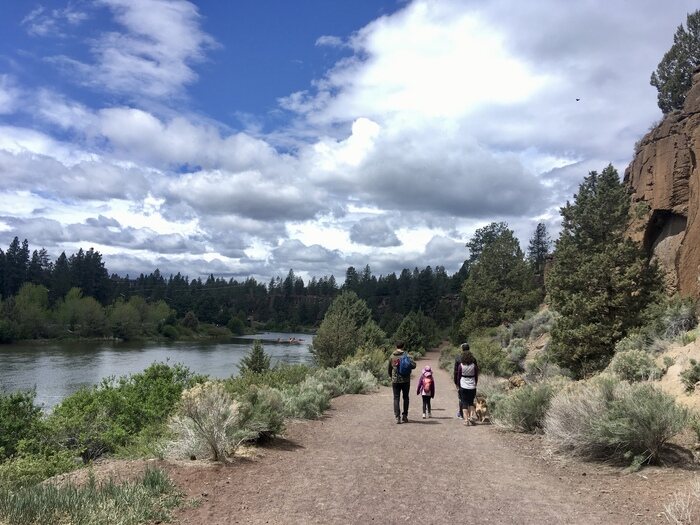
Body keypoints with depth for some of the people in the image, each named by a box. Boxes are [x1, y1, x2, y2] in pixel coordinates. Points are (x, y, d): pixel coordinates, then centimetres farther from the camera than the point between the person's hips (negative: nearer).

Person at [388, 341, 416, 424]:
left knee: (396, 398, 4)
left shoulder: (392, 356, 3)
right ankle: (404, 416, 13)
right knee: (405, 398, 13)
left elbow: (389, 369, 11)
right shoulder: (407, 355, -5)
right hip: (405, 380, -1)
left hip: (395, 380, 1)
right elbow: (413, 365, -16)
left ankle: (397, 417, -5)